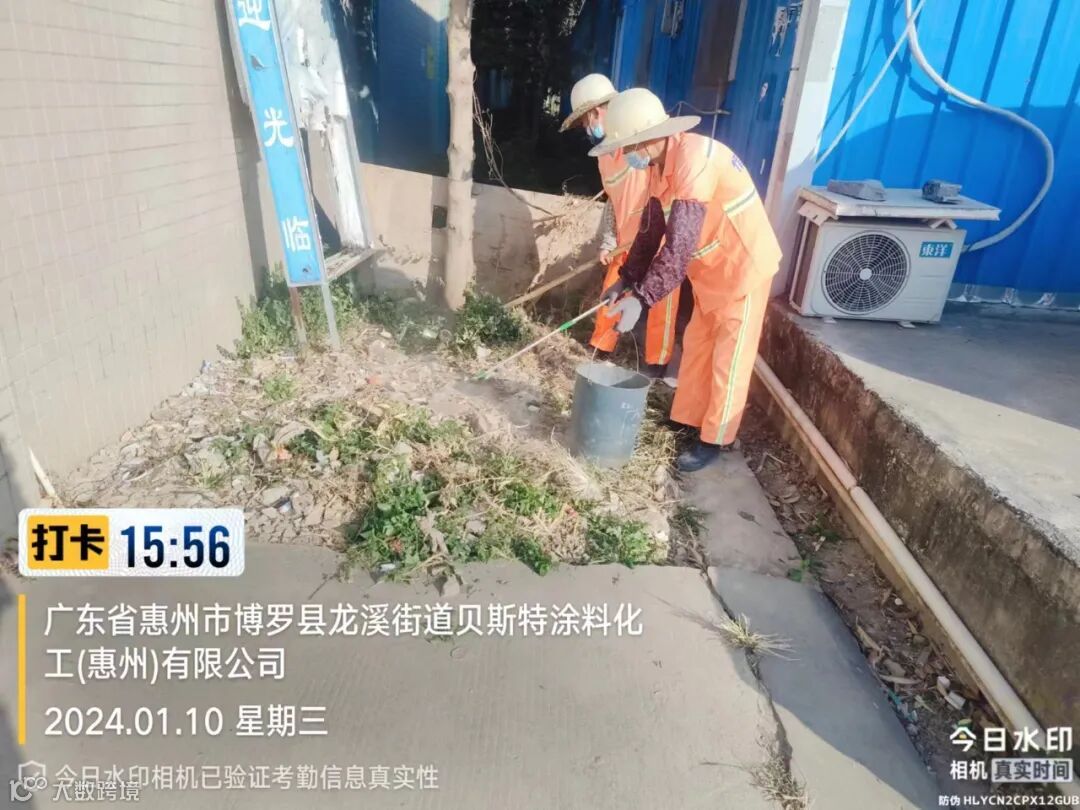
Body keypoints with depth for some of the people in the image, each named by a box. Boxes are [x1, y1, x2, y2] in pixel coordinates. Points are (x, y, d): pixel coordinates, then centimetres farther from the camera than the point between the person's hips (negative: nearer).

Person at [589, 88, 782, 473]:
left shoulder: (693, 159, -29)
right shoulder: (660, 164, 1)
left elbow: (680, 244, -34)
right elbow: (651, 229, 9)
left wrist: (640, 296, -33)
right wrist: (626, 279, 4)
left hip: (743, 266, -9)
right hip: (712, 268, 9)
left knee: (729, 359, 2)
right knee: (696, 346, 16)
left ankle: (714, 439, 15)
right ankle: (687, 418, 31)